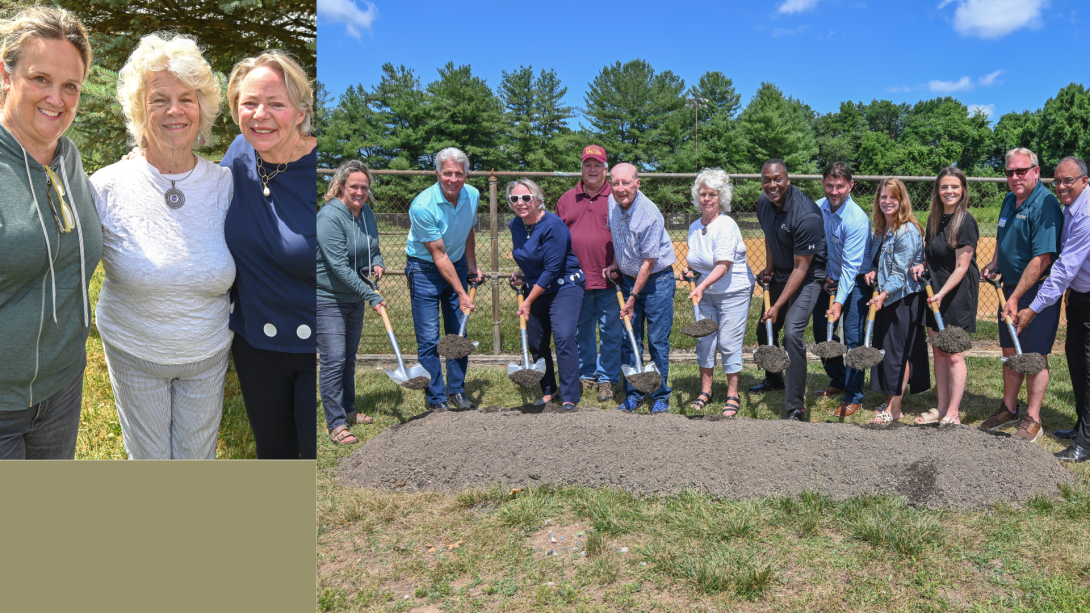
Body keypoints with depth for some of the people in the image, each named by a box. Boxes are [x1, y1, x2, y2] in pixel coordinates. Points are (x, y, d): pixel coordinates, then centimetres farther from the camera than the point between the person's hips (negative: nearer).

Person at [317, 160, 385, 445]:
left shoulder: (366, 212, 3)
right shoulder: (329, 216, -21)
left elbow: (373, 248, 18)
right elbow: (340, 266, -26)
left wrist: (377, 263, -6)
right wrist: (372, 296, -27)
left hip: (355, 298, 8)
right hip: (328, 298, -8)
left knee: (349, 358, 18)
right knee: (333, 361, -7)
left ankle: (348, 410, 32)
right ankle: (336, 424, 1)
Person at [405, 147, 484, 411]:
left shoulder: (472, 196, -6)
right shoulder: (422, 206, -25)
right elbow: (439, 255, -22)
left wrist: (472, 266, 8)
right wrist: (462, 293, -20)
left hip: (457, 266, 5)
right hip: (425, 270, -5)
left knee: (459, 333, 7)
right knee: (429, 339, -4)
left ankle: (456, 391, 21)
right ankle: (436, 400, 8)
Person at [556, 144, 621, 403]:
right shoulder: (566, 199, 12)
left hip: (608, 280, -3)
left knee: (611, 333, 4)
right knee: (581, 332, 11)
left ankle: (607, 380, 16)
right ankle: (586, 376, 26)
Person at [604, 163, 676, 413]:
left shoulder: (650, 214, -24)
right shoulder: (612, 203, -3)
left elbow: (649, 262, -19)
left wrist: (633, 297, -15)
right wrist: (616, 264, 5)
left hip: (656, 280, -6)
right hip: (628, 278, 6)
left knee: (658, 341, 0)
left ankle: (660, 396, 14)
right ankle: (632, 395, 17)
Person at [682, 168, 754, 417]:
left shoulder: (726, 226, -17)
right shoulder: (695, 227, 6)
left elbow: (723, 266, -25)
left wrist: (701, 286, -35)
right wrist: (689, 268, 1)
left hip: (734, 291, -7)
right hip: (706, 293, 7)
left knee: (729, 343, -3)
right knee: (704, 339, 7)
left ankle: (732, 395, 9)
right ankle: (705, 391, 20)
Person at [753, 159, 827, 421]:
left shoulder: (806, 215, -29)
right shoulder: (763, 203, -5)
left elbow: (801, 268, -26)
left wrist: (777, 306, -26)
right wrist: (769, 267, 7)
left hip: (808, 276, -8)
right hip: (780, 273, 8)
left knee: (792, 333, -21)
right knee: (765, 329, 15)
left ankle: (795, 408, -14)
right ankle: (773, 379, 43)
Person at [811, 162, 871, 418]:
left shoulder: (857, 219, -24)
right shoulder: (817, 208, -5)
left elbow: (851, 267, -25)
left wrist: (839, 302, -30)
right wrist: (824, 275, 2)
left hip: (857, 281, -7)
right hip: (831, 278, 7)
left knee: (853, 338, -9)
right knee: (821, 330, 12)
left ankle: (854, 398, 3)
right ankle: (838, 381, 32)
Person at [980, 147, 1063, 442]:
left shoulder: (1045, 205, -18)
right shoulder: (1009, 201, 9)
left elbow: (1041, 260, -23)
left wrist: (1016, 298, -23)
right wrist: (994, 265, 8)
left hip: (1037, 291, -8)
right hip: (1010, 286, 8)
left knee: (1035, 356, 1)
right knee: (1010, 352, 16)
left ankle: (1032, 420, 12)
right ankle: (1009, 409, 30)